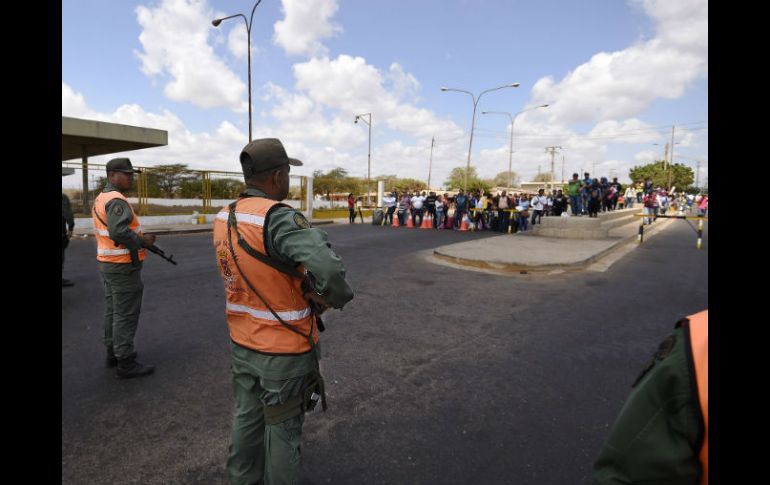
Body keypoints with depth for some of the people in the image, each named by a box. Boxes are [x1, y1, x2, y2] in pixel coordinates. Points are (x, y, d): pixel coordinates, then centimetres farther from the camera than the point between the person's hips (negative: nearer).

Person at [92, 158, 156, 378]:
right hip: (123, 267, -10)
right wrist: (143, 242, -17)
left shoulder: (101, 198, 13)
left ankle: (113, 353, 30)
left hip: (107, 263, 10)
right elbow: (119, 232, -31)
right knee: (126, 315, -3)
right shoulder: (117, 200, -19)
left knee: (112, 311, 18)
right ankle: (126, 363, 4)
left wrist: (140, 237, 9)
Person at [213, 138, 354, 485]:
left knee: (246, 417, 25)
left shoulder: (223, 219, -1)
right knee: (283, 427, 14)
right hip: (285, 349, -7)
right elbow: (328, 270, -40)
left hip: (242, 342, 7)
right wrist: (336, 298, -19)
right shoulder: (278, 218, -27)